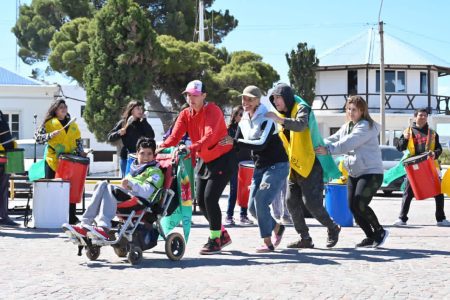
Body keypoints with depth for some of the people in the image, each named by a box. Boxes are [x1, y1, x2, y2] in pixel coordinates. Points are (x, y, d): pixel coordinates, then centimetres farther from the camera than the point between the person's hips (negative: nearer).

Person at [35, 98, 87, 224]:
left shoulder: (73, 124, 16)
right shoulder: (49, 123, 4)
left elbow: (78, 141, 20)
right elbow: (37, 137, -3)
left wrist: (80, 152, 3)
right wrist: (50, 135, -17)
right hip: (53, 161, -3)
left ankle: (72, 218, 6)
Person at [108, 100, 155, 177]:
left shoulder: (142, 123, 11)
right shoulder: (123, 123, 2)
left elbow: (151, 136, -3)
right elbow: (110, 137, 0)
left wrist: (144, 121, -4)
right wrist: (119, 133, -18)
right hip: (126, 158, -2)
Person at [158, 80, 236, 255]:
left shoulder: (212, 111, -20)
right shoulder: (185, 114, 0)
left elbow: (209, 136, -36)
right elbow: (174, 136, -13)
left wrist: (191, 149, -52)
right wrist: (160, 149, -32)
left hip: (223, 159, -7)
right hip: (203, 160, 7)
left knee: (210, 198, -16)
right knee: (200, 201, 6)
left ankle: (215, 240, -2)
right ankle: (222, 234, 24)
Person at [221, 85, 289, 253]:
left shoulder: (266, 118, -16)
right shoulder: (243, 122, 7)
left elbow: (261, 144, -29)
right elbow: (236, 146, 11)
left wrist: (235, 142, -31)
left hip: (277, 165, -8)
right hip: (260, 167, 8)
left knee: (261, 201, -19)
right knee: (252, 207, 4)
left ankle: (268, 243, -10)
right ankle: (277, 227, 28)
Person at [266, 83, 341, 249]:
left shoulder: (302, 109, -9)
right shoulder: (281, 115, 15)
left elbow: (300, 125, -33)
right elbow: (279, 141, 25)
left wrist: (280, 120, -46)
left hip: (310, 166, -8)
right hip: (293, 167, 8)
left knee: (312, 202, -11)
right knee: (292, 202, 0)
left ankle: (333, 228, 12)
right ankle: (305, 238, 7)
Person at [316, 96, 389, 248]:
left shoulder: (366, 126, -13)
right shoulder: (346, 127, 14)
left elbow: (349, 143, -26)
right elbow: (332, 140, 6)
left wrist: (328, 149, -33)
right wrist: (320, 145, -14)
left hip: (371, 172, -8)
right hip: (353, 174, 8)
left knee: (359, 205, -16)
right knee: (353, 207, 2)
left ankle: (380, 231, 5)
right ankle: (371, 237, 17)